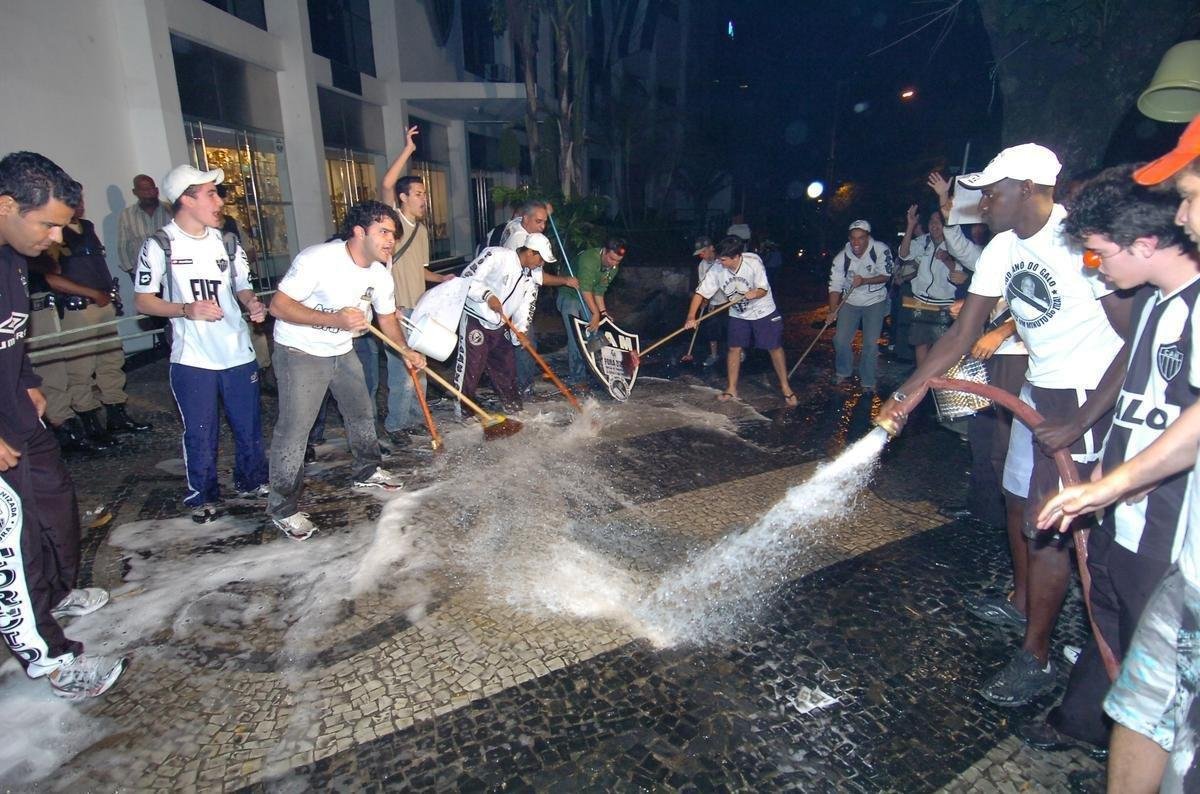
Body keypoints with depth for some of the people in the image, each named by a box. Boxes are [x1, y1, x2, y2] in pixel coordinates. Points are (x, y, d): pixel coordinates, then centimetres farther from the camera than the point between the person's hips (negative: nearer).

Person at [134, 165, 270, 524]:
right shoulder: (160, 245, -5)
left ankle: (252, 481, 32)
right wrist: (187, 309, -19)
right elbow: (142, 301, -3)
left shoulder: (226, 241, 7)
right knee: (200, 434, 7)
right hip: (192, 359, -3)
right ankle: (202, 495, 26)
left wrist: (253, 304, -8)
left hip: (239, 353, 4)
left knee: (249, 426, 11)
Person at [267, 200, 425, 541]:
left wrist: (406, 351, -6)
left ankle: (366, 471, 41)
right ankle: (283, 508, 7)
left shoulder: (380, 275, -4)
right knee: (294, 430, -7)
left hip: (342, 351, 7)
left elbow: (387, 317, 11)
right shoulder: (318, 258, -26)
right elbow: (278, 305, -26)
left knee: (362, 412, 17)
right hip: (299, 353, -7)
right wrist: (334, 319, -37)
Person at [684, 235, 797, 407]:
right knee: (734, 348, 1)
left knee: (775, 348, 1)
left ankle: (785, 388, 14)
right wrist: (691, 317, -30)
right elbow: (701, 292, -18)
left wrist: (755, 293, -42)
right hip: (738, 315, 3)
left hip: (763, 311, -2)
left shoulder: (753, 262, -27)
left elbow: (763, 289, -18)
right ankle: (732, 389, 16)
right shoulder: (717, 270, -20)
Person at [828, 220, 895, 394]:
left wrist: (864, 281, -32)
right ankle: (843, 372, 27)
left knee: (871, 343, -4)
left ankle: (867, 382, 12)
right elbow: (835, 287, -13)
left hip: (875, 302, -2)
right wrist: (832, 312, -22)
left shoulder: (881, 250, -18)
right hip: (850, 302, 2)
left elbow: (885, 276, -14)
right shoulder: (841, 258, -14)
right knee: (840, 339, 1)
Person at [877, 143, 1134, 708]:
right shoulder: (1003, 249, 2)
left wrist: (1079, 424, -23)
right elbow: (961, 334, 2)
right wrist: (905, 396, -6)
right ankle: (1022, 603, 42)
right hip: (1038, 390, 9)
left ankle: (1035, 657, 10)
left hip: (1091, 397, -8)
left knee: (1046, 523, -6)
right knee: (1018, 498, 19)